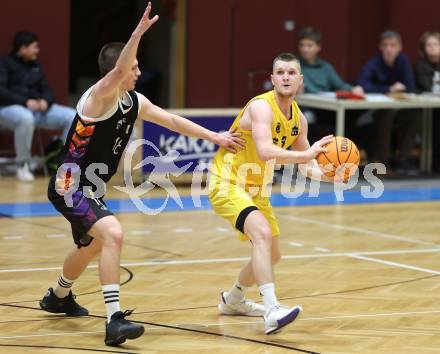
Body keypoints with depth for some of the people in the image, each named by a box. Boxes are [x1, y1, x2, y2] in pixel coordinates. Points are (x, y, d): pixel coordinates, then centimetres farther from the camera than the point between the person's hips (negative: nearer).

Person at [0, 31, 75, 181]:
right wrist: (25, 101, -24)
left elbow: (46, 89, 16)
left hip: (36, 108, 7)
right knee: (26, 118, -43)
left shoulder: (35, 66, 18)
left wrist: (45, 101, -10)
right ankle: (22, 166, -28)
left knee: (71, 116, -13)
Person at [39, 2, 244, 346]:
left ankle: (58, 297, 57)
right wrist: (139, 32, -56)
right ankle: (115, 320, -32)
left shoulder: (135, 102, 4)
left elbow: (172, 120, 17)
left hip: (88, 188, 10)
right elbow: (118, 71, -42)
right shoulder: (100, 96, -21)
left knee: (92, 246, 30)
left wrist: (215, 137, 17)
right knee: (113, 234, -29)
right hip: (69, 186, -10)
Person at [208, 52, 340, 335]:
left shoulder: (298, 118, 4)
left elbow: (305, 163, 13)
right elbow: (265, 151, -37)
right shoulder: (261, 106, -22)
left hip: (255, 189, 9)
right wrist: (307, 154, -42)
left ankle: (233, 301, 45)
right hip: (228, 183, -9)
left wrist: (326, 174, -8)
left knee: (271, 254, 19)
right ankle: (272, 312, -40)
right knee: (263, 233, -32)